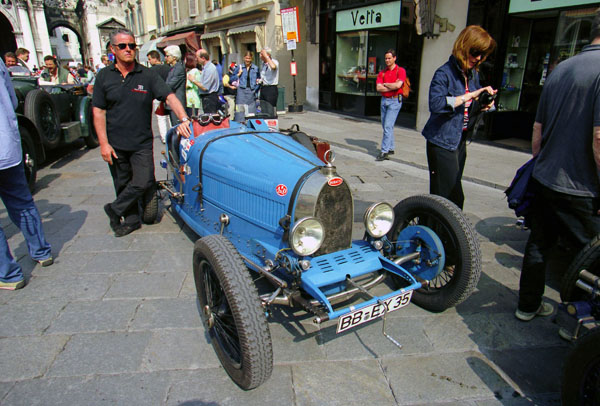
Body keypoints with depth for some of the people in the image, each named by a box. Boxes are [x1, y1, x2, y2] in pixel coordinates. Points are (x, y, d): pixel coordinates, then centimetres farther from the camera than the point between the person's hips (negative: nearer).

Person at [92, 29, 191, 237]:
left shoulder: (147, 75, 0)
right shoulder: (104, 76, 2)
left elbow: (170, 96, -10)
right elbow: (98, 112, 1)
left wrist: (184, 119, -29)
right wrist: (104, 143, -7)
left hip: (142, 143, -1)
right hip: (115, 144, 1)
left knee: (144, 182, -8)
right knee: (123, 185, 11)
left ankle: (115, 209, 15)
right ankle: (132, 220, 29)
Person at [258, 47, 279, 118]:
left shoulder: (274, 62, -8)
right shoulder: (263, 63, 15)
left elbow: (273, 67, -34)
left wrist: (266, 56, -22)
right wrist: (260, 80, 11)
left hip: (271, 89, -8)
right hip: (263, 88, 8)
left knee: (271, 112, -9)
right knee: (263, 111, 8)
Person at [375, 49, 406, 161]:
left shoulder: (400, 71, -2)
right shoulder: (382, 72, 11)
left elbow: (398, 85, -18)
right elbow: (378, 88, -1)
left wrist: (385, 84, -4)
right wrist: (392, 86, -8)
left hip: (395, 100, -6)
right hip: (384, 100, 6)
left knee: (388, 126, -13)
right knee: (385, 126, 11)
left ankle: (384, 151, -13)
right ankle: (390, 148, 25)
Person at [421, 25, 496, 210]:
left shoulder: (473, 74, 13)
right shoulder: (444, 73, -12)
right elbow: (435, 104, -29)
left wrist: (483, 105, 1)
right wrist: (469, 96, -24)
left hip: (460, 140, 9)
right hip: (442, 141, -8)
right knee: (451, 198, -10)